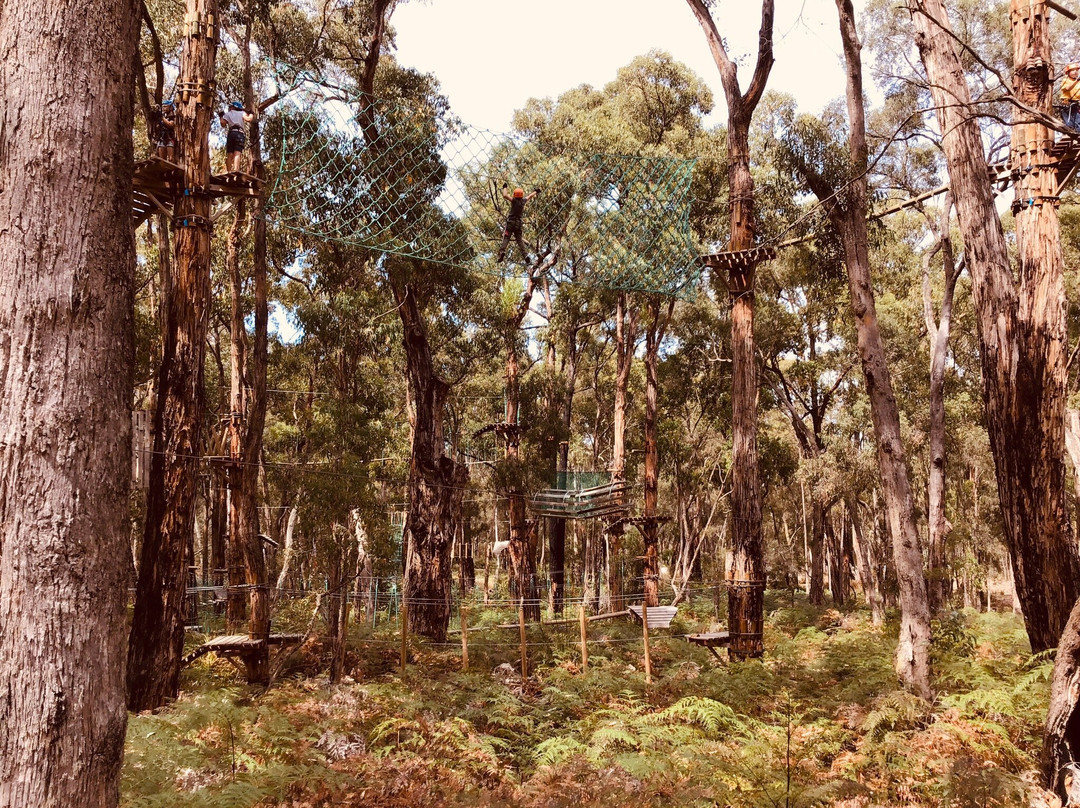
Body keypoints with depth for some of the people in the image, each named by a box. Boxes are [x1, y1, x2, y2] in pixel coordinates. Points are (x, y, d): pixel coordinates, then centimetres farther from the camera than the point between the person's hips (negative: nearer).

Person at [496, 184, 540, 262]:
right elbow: (530, 196, 22)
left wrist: (504, 187, -4)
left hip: (510, 223, -4)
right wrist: (536, 192, 41)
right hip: (519, 224, 4)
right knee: (519, 240, 9)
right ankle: (525, 254, -3)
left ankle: (502, 252, -28)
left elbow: (505, 195, -21)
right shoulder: (523, 200, 3)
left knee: (505, 238, -9)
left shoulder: (514, 200, -11)